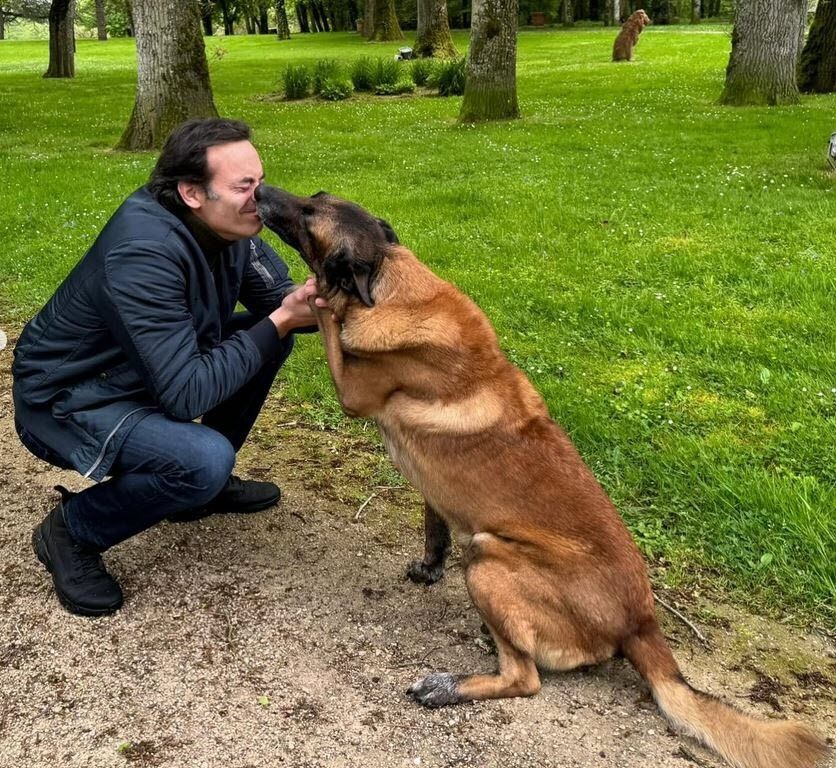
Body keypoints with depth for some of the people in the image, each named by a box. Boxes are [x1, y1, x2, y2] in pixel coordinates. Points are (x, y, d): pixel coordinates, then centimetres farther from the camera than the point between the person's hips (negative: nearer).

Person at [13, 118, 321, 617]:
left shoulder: (227, 225, -10)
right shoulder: (144, 253, -33)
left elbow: (276, 296, 2)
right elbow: (186, 394, -34)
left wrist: (316, 303, -21)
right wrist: (278, 323, -31)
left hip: (142, 374, 8)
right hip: (66, 400, -8)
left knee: (272, 336, 2)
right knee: (204, 460, -32)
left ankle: (203, 483, 14)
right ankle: (72, 531, -5)